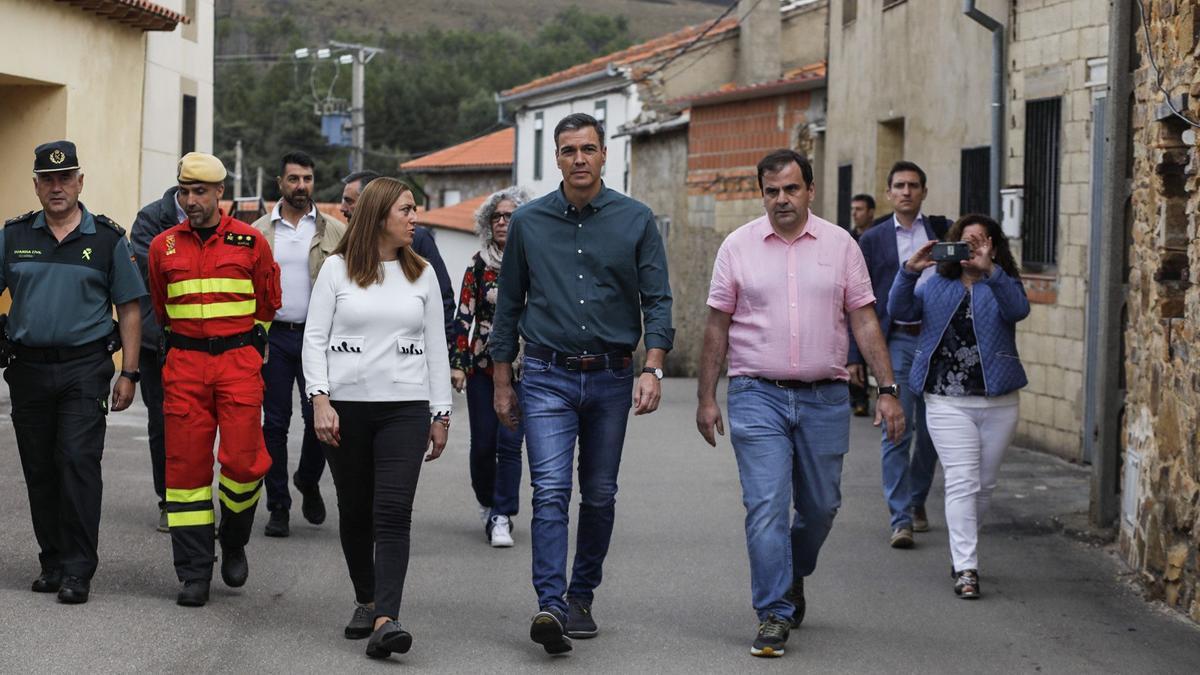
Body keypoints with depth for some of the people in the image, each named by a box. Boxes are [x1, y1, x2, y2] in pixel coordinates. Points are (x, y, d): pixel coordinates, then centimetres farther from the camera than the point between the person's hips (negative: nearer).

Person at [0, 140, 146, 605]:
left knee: (78, 463, -11)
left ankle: (78, 570, -9)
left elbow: (129, 309, 5)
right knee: (39, 471, 7)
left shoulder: (108, 240, 4)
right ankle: (53, 561, 18)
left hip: (84, 367, -3)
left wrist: (129, 373, 0)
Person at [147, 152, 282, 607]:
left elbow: (267, 305, 15)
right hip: (184, 366, 2)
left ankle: (234, 542, 19)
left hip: (239, 360, -2)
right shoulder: (163, 246, 8)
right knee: (186, 464, -1)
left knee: (242, 460, -10)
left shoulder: (250, 242, 2)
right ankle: (194, 572, 4)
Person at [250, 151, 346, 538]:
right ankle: (278, 508, 9)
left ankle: (308, 481, 22)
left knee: (318, 416, -7)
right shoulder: (258, 233, 8)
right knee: (275, 424, 2)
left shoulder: (335, 232, 5)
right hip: (273, 335, 1)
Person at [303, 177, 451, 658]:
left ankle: (386, 619, -20)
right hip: (346, 406, 0)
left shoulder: (421, 274, 10)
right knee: (355, 511, 9)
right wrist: (320, 400, -10)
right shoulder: (337, 269, 3)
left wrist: (441, 414, 9)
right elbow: (315, 338, 2)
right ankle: (366, 601, 26)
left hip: (405, 407, 0)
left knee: (393, 512, -12)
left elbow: (435, 347, 12)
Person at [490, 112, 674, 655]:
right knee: (551, 490, -14)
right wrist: (501, 382, 9)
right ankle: (550, 606, -22)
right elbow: (509, 305, 10)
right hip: (548, 377, -1)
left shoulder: (636, 220, 1)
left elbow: (657, 300, 0)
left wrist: (652, 369, -14)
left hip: (611, 377, 1)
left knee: (599, 495, 9)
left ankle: (581, 598, 23)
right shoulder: (528, 222, 3)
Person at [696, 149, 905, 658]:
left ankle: (793, 576, 39)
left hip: (824, 398, 2)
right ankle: (775, 616, -5)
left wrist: (887, 391, -4)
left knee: (821, 506, 11)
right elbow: (718, 325, 5)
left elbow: (864, 321, 3)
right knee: (766, 506, -9)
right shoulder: (738, 246, 2)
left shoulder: (840, 245, 3)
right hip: (758, 395, -2)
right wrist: (706, 398, 2)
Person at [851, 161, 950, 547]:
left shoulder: (943, 231, 8)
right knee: (897, 431, -8)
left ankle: (917, 502, 28)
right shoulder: (873, 240, 5)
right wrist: (854, 356, 1)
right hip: (896, 342, -2)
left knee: (931, 431, 9)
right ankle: (900, 519, -9)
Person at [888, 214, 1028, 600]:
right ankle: (966, 568, -13)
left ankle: (962, 549, 32)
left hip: (998, 402, 1)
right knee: (962, 481, -10)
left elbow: (1018, 310, -17)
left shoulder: (1002, 286, 6)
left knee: (984, 484, 11)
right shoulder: (936, 286, 10)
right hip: (948, 402, -1)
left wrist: (989, 271, -31)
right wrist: (910, 272, -20)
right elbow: (900, 311, -4)